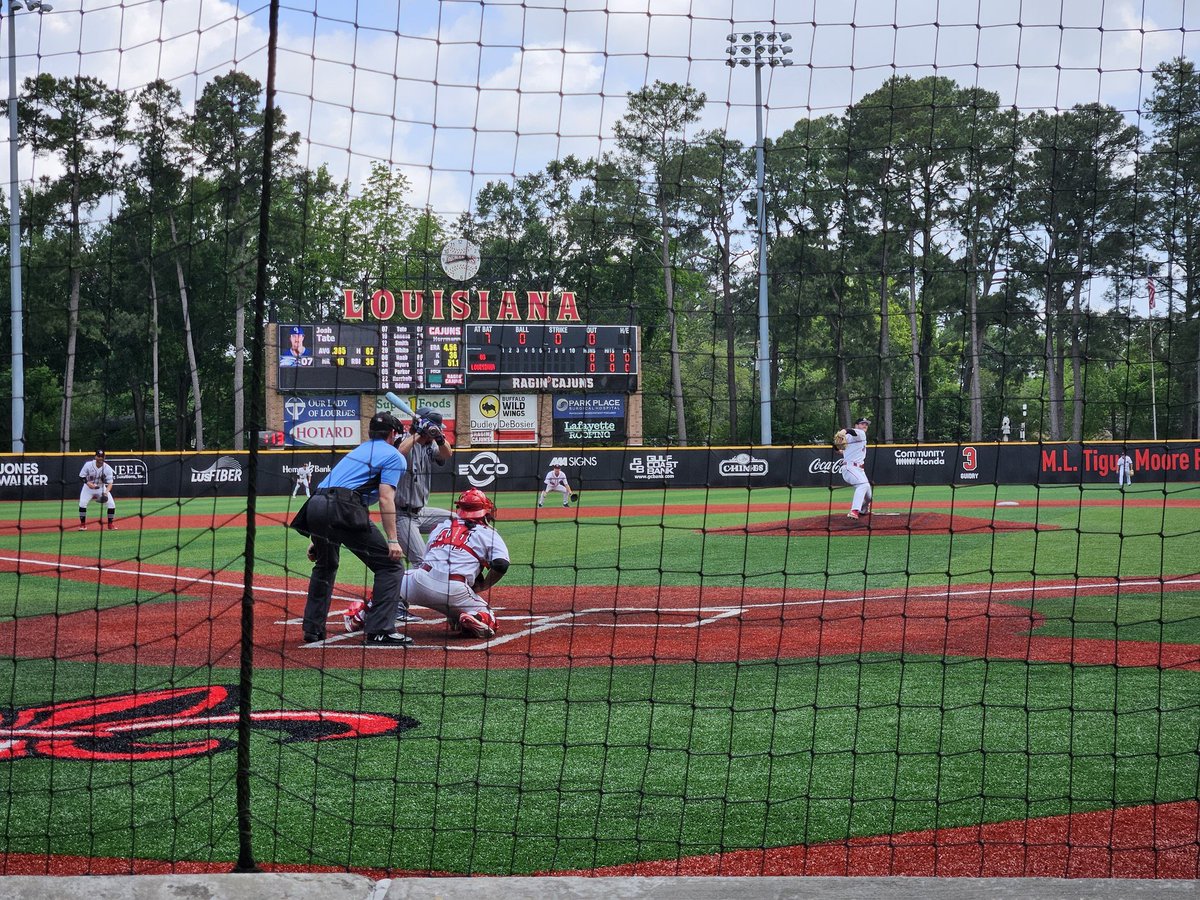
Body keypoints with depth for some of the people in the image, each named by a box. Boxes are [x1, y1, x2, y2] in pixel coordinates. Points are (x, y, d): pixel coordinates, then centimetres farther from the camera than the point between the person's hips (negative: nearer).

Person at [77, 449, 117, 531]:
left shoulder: (107, 468, -19)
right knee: (82, 503, -19)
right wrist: (88, 483, -28)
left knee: (111, 504, -11)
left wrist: (106, 492, -38)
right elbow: (81, 476, -10)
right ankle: (83, 524, -4)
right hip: (88, 487, -1)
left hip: (102, 487, 1)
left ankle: (110, 524, 7)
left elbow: (110, 482, -21)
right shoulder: (88, 465, -19)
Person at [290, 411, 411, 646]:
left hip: (314, 506, 8)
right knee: (391, 564, -1)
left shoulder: (356, 451, 34)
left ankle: (313, 629, 30)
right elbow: (385, 498, -4)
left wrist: (318, 539, 33)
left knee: (324, 566, 31)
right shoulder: (393, 456, 12)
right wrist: (392, 540, -10)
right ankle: (379, 631, -9)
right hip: (343, 509, -8)